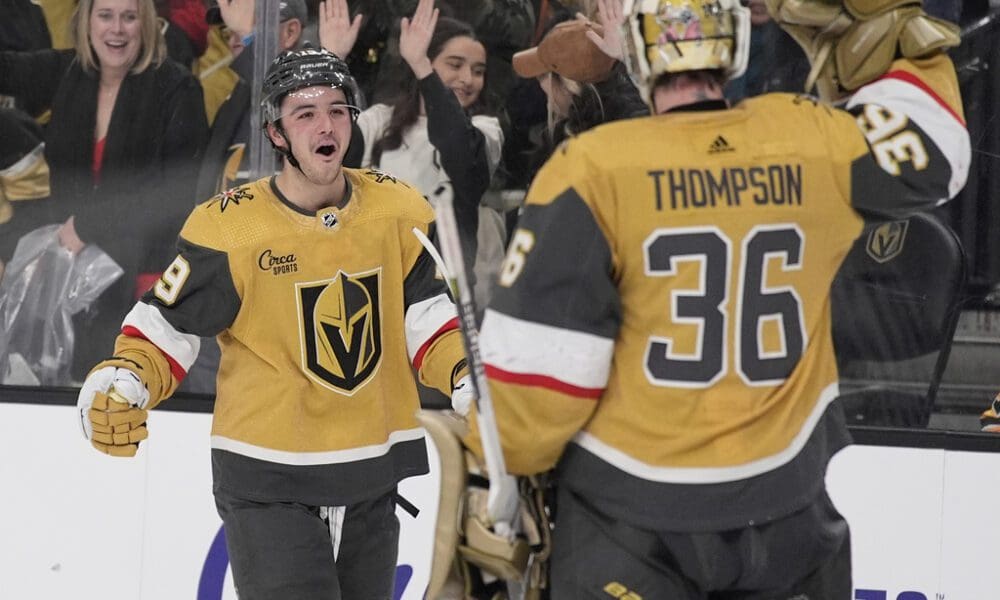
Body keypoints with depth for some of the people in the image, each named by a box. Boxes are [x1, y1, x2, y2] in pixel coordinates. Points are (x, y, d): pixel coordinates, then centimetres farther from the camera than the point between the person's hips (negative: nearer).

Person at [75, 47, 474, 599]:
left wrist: (468, 376, -13)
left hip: (373, 474, 5)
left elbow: (427, 322, 5)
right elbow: (164, 328, -7)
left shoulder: (399, 212, -3)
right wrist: (122, 382, -25)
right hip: (266, 480, -5)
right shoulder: (227, 227, -15)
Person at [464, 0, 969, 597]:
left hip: (632, 512, -3)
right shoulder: (809, 141, -5)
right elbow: (932, 146, 13)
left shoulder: (592, 170, -14)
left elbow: (536, 355, -13)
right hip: (787, 501, 3)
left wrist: (501, 478, 1)